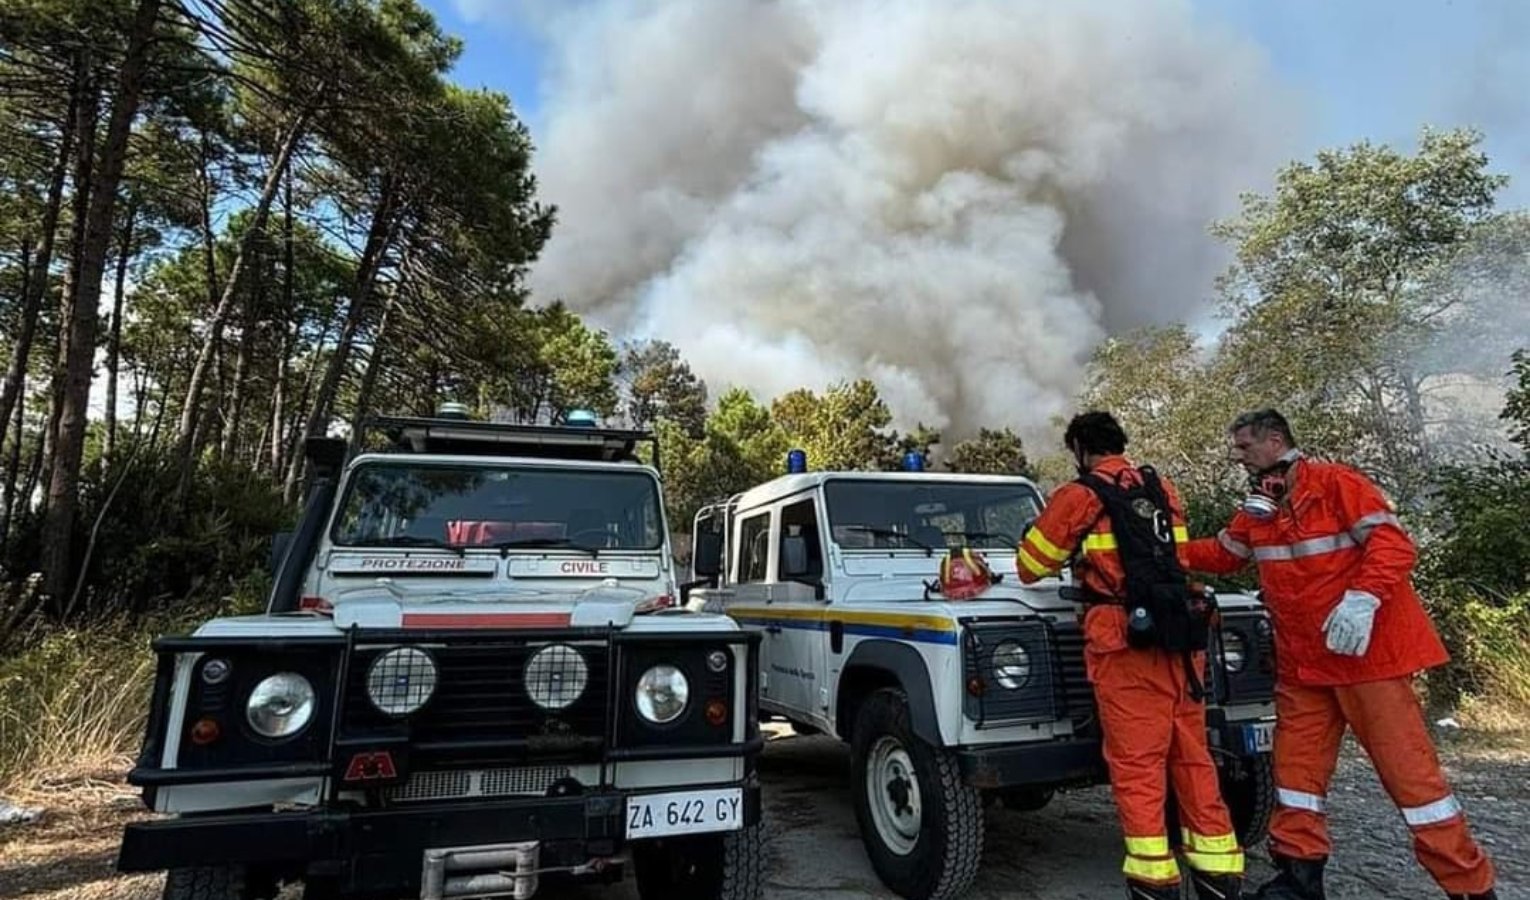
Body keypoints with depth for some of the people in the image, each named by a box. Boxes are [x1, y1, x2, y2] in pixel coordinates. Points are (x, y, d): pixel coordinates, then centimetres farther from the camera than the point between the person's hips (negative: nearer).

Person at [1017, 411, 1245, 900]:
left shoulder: (1078, 496, -4)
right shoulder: (1163, 489, 14)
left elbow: (1030, 568, 3)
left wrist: (1073, 557, 25)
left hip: (1126, 639, -6)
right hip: (1180, 633, 6)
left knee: (1136, 764, 1)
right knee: (1192, 757, 14)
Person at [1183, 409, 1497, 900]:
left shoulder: (1335, 481, -11)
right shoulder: (1258, 505, 9)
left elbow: (1394, 544, -18)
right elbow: (1223, 553, 19)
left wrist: (1362, 599, -31)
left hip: (1366, 651, -7)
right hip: (1301, 661, 7)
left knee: (1406, 767, 0)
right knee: (1296, 764, 9)